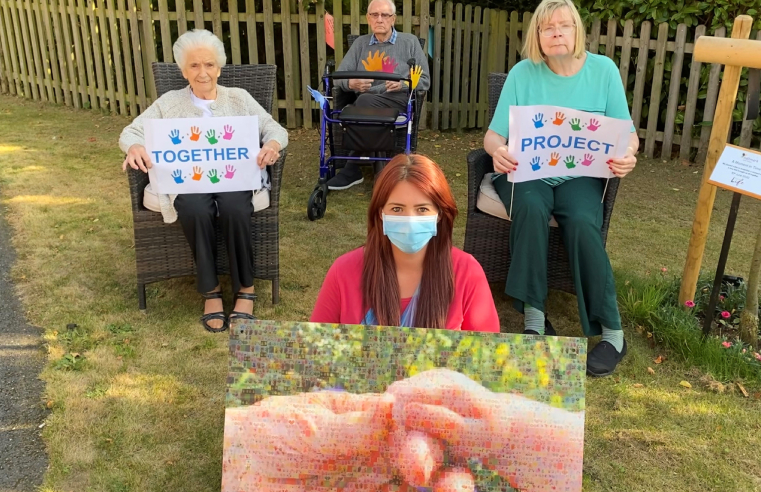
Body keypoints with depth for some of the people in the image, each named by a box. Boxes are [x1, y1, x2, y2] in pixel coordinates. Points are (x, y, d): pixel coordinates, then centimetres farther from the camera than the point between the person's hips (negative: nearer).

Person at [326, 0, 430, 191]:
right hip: (366, 101, 4)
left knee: (365, 101, -33)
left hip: (398, 101, -4)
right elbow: (339, 76, 10)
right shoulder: (360, 43, 20)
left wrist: (404, 84, -13)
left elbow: (424, 81, 8)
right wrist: (351, 83, -15)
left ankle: (352, 170, -25)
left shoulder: (410, 42, 13)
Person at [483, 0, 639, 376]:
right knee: (531, 208, -34)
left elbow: (627, 134, 3)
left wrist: (627, 155, -21)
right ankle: (534, 319, -27)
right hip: (527, 171, 0)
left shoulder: (603, 70, 4)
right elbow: (494, 134, -2)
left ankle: (612, 333, -20)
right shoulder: (523, 73, 2)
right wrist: (498, 151, -27)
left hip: (580, 174, 0)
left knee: (581, 221, -30)